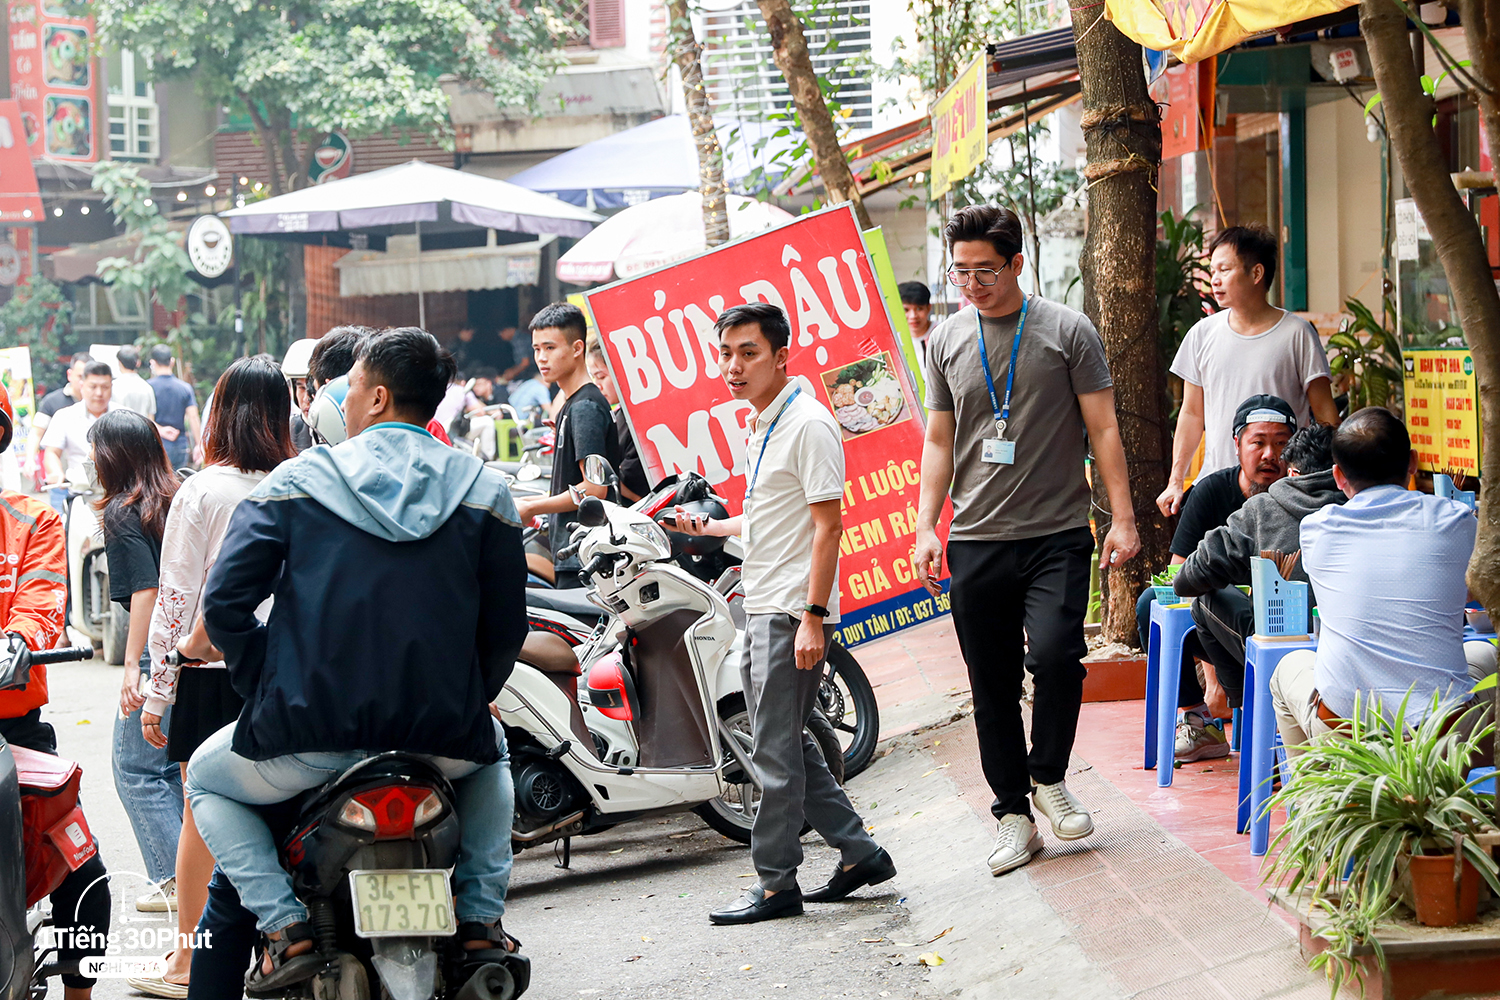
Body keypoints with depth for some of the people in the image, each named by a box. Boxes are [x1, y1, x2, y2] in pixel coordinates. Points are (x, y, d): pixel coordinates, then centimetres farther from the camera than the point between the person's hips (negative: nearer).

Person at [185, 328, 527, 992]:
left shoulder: (295, 482, -1)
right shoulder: (485, 491, 4)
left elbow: (224, 604, -3)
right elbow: (505, 628, 6)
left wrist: (268, 696, 10)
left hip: (312, 735, -2)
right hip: (444, 737, 2)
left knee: (207, 779, 26)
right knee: (491, 753, 38)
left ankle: (283, 923, 5)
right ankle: (481, 916, 22)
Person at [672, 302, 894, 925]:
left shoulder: (808, 424, -14)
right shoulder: (762, 426, 16)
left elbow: (827, 523, -18)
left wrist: (813, 616, -22)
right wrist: (713, 527, 30)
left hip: (793, 611, -10)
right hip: (763, 610, 10)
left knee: (777, 751, -5)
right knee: (788, 743, 13)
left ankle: (776, 884, 3)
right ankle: (859, 854, 20)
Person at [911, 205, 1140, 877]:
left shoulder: (1067, 331, 0)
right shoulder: (946, 341, 9)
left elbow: (1102, 428, 1)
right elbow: (939, 441, 14)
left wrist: (1122, 517, -5)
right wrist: (925, 527, 3)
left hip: (1057, 535, -3)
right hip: (976, 543, 3)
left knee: (1055, 653, -20)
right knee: (993, 687, 5)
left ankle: (1048, 776, 4)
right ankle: (1014, 816, 15)